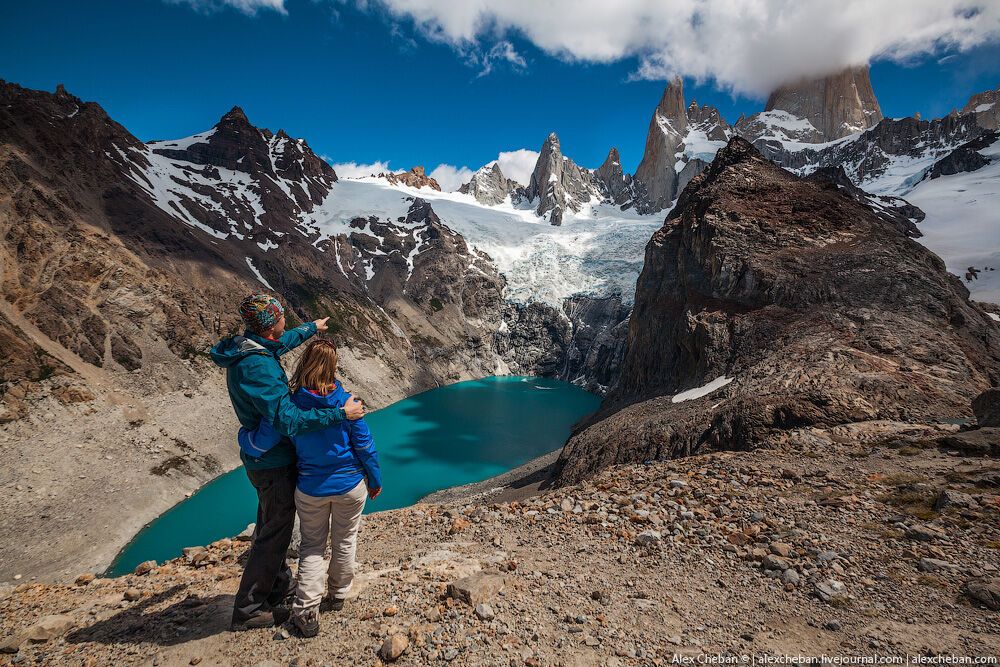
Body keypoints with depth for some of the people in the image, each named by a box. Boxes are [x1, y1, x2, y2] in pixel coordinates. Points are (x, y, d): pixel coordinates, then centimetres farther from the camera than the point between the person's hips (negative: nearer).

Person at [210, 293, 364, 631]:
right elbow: (289, 419, -36)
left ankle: (279, 583, 46)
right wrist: (340, 413, -34)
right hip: (274, 462, -10)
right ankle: (249, 609, 24)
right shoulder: (258, 367, -32)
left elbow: (281, 343, 21)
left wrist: (311, 328, 34)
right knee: (275, 532, 8)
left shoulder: (243, 349, -1)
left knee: (271, 524, 25)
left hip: (259, 457, 10)